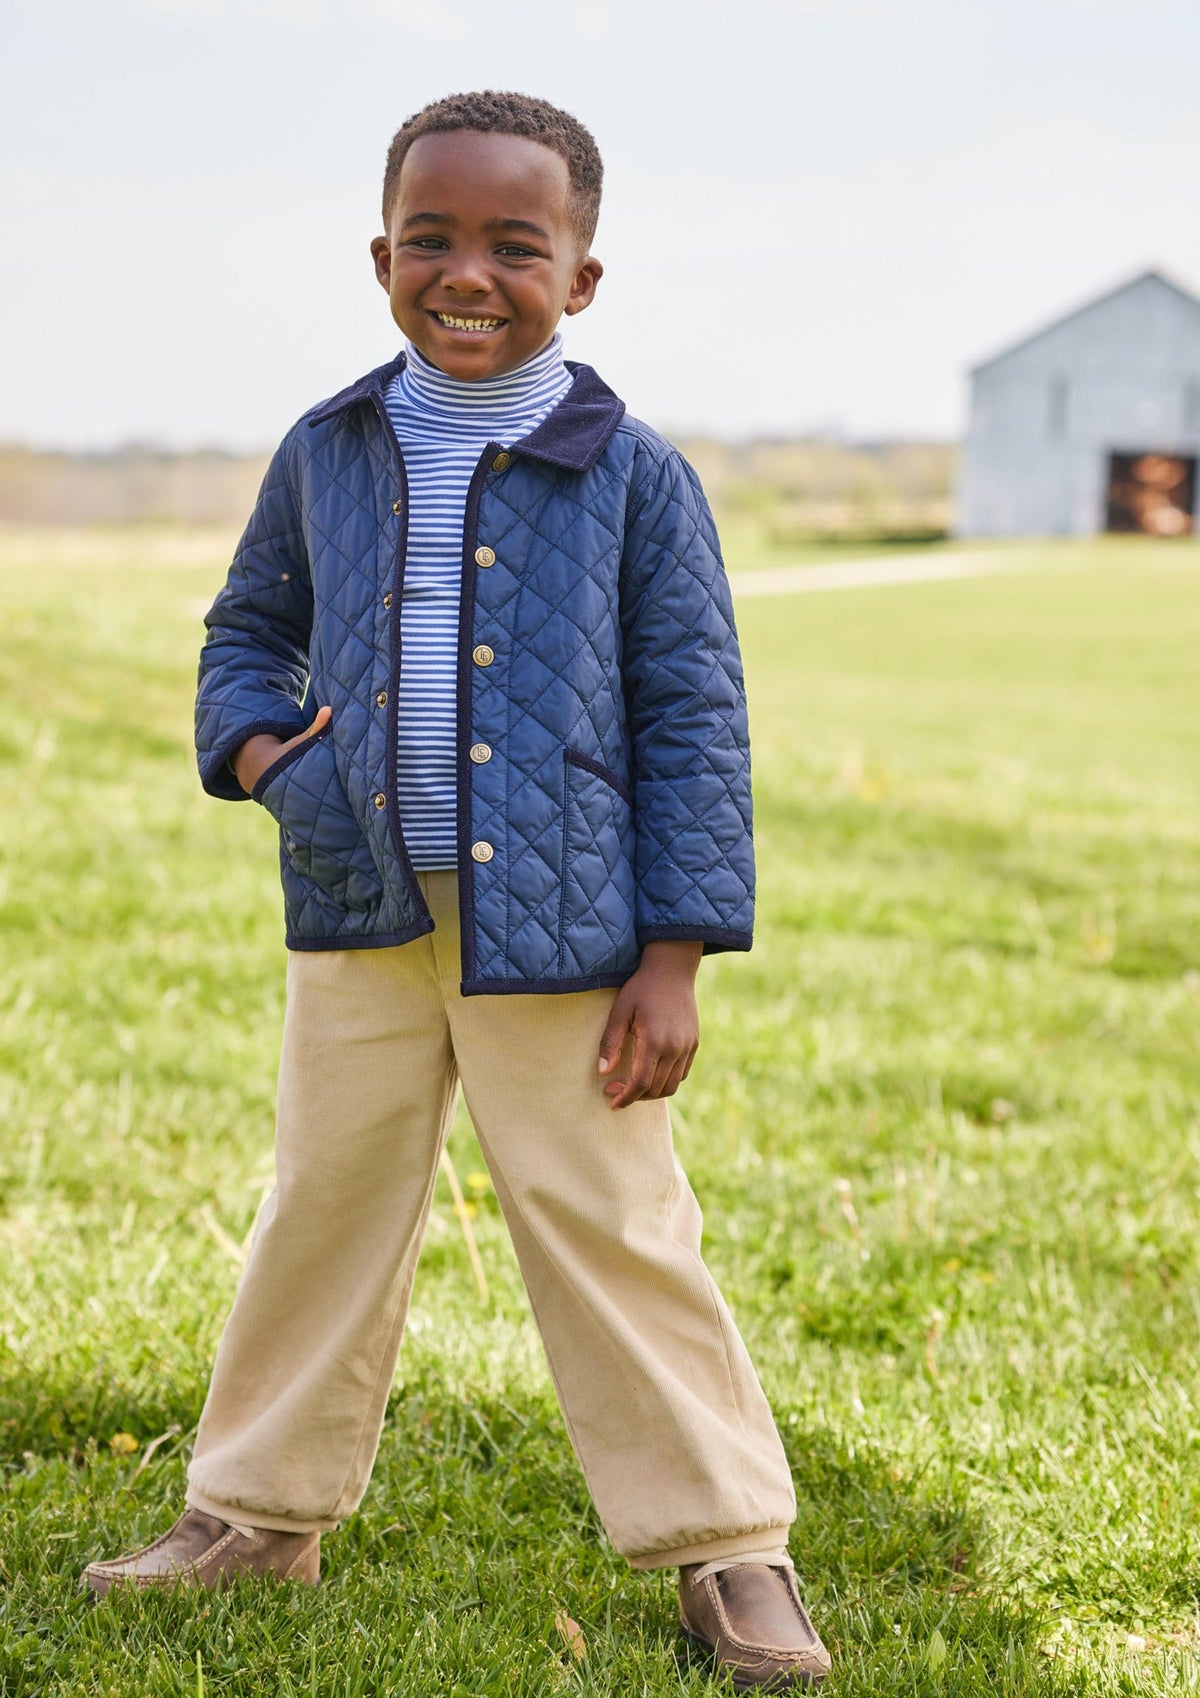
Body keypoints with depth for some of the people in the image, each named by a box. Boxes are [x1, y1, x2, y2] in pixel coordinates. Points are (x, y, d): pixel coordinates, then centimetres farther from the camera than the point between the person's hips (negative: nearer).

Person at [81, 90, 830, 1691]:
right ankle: (264, 1506, 29)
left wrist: (674, 954, -7)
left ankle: (725, 1543, 13)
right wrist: (259, 749, -3)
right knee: (325, 1209, 14)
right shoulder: (325, 455, 4)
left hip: (555, 926, -3)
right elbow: (249, 632, 19)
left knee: (611, 1230, 1)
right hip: (362, 916, 4)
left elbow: (693, 721, -3)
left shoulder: (632, 475, -5)